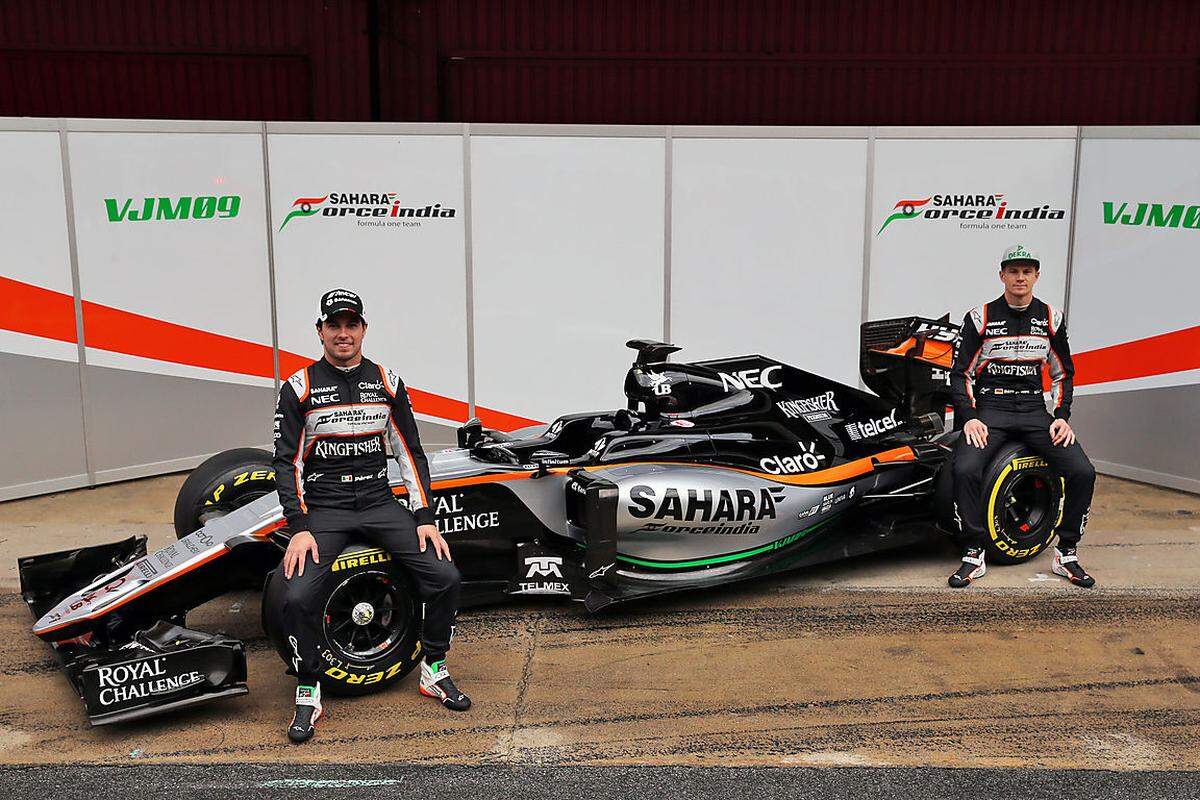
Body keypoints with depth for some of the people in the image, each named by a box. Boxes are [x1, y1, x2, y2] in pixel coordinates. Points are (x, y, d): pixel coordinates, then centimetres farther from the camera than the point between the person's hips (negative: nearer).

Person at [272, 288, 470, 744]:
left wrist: (424, 517, -1)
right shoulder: (300, 387, -3)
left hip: (379, 503, 3)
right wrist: (298, 529, -13)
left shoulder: (387, 383, 5)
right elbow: (287, 461, -3)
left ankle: (434, 672, 9)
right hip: (323, 509, -2)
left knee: (445, 577, -13)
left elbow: (410, 453, 7)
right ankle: (308, 694, -1)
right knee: (297, 597, -25)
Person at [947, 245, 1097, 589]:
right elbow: (960, 373, 1)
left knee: (1083, 473, -16)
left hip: (1034, 410, 3)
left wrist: (1062, 417, 2)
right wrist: (969, 418, -11)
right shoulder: (980, 318, -1)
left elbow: (1063, 373, 16)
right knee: (965, 470, -29)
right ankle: (973, 555, -12)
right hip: (989, 408, -3)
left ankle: (1066, 554, 3)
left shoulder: (1051, 318, 8)